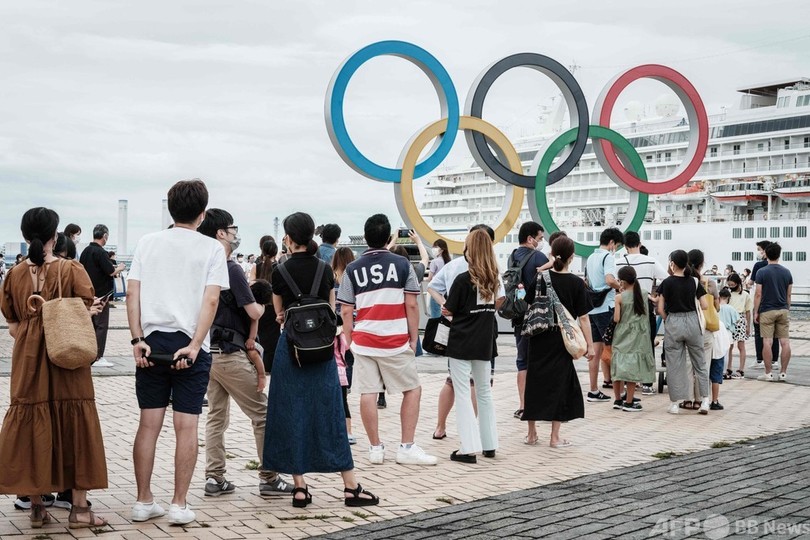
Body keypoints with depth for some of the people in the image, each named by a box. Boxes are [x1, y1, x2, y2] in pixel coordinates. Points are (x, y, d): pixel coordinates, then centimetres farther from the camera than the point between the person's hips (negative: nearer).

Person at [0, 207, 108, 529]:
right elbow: (86, 313, -9)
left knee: (30, 426, 9)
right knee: (74, 426, 4)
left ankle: (36, 507, 13)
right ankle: (79, 507, 8)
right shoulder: (72, 269, -8)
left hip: (27, 360, 3)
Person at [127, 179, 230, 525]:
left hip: (152, 341, 3)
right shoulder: (212, 248, -1)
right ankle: (179, 505, 7)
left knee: (148, 423, 9)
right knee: (186, 426, 3)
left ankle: (144, 502, 15)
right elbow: (210, 300, -10)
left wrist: (138, 340, -3)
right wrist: (194, 345, -12)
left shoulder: (147, 243, 6)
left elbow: (132, 293, -1)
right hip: (190, 344, -3)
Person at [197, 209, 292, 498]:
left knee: (216, 415, 14)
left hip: (209, 351, 8)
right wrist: (262, 306, 4)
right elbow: (254, 312, -18)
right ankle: (269, 478, 4)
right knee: (262, 414, 1)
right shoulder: (232, 269, -16)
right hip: (232, 354, -8)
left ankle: (215, 477, 15)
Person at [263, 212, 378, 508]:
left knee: (291, 415, 6)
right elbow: (331, 311, 7)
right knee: (329, 414, 5)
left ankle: (300, 487, 7)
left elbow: (280, 314, 9)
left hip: (291, 347, -2)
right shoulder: (325, 269, 1)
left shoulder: (280, 272, -4)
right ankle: (351, 487, 5)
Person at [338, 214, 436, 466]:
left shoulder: (352, 269, 4)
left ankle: (375, 448, 11)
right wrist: (414, 339, 5)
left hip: (363, 341, 2)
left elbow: (346, 310, 4)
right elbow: (411, 305, -2)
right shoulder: (402, 265, 0)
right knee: (413, 389, 10)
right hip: (396, 342, -2)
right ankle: (407, 448, 8)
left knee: (368, 393, 5)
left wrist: (348, 339, 14)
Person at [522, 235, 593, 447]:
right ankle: (555, 437, 9)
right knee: (559, 384, 7)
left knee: (535, 382, 12)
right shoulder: (576, 283, -7)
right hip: (561, 342, -2)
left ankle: (531, 433, 20)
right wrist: (590, 345, -3)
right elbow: (583, 317, -7)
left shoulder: (541, 278, -3)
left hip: (539, 339, 2)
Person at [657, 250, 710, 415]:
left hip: (673, 323, -2)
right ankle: (705, 400, 8)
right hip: (692, 322, 2)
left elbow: (661, 309, -5)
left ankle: (675, 403, 7)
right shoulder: (694, 282, 0)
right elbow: (704, 306, -1)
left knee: (674, 365, 5)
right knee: (699, 363, 12)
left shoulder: (667, 283, -5)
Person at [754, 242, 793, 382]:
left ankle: (768, 373, 0)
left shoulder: (762, 272, -6)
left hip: (767, 311, -3)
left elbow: (758, 294, -7)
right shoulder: (787, 272, 5)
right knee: (785, 342, 5)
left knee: (767, 342, -2)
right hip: (783, 310, 4)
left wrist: (756, 312, -2)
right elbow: (789, 295, 10)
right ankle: (783, 373, 7)